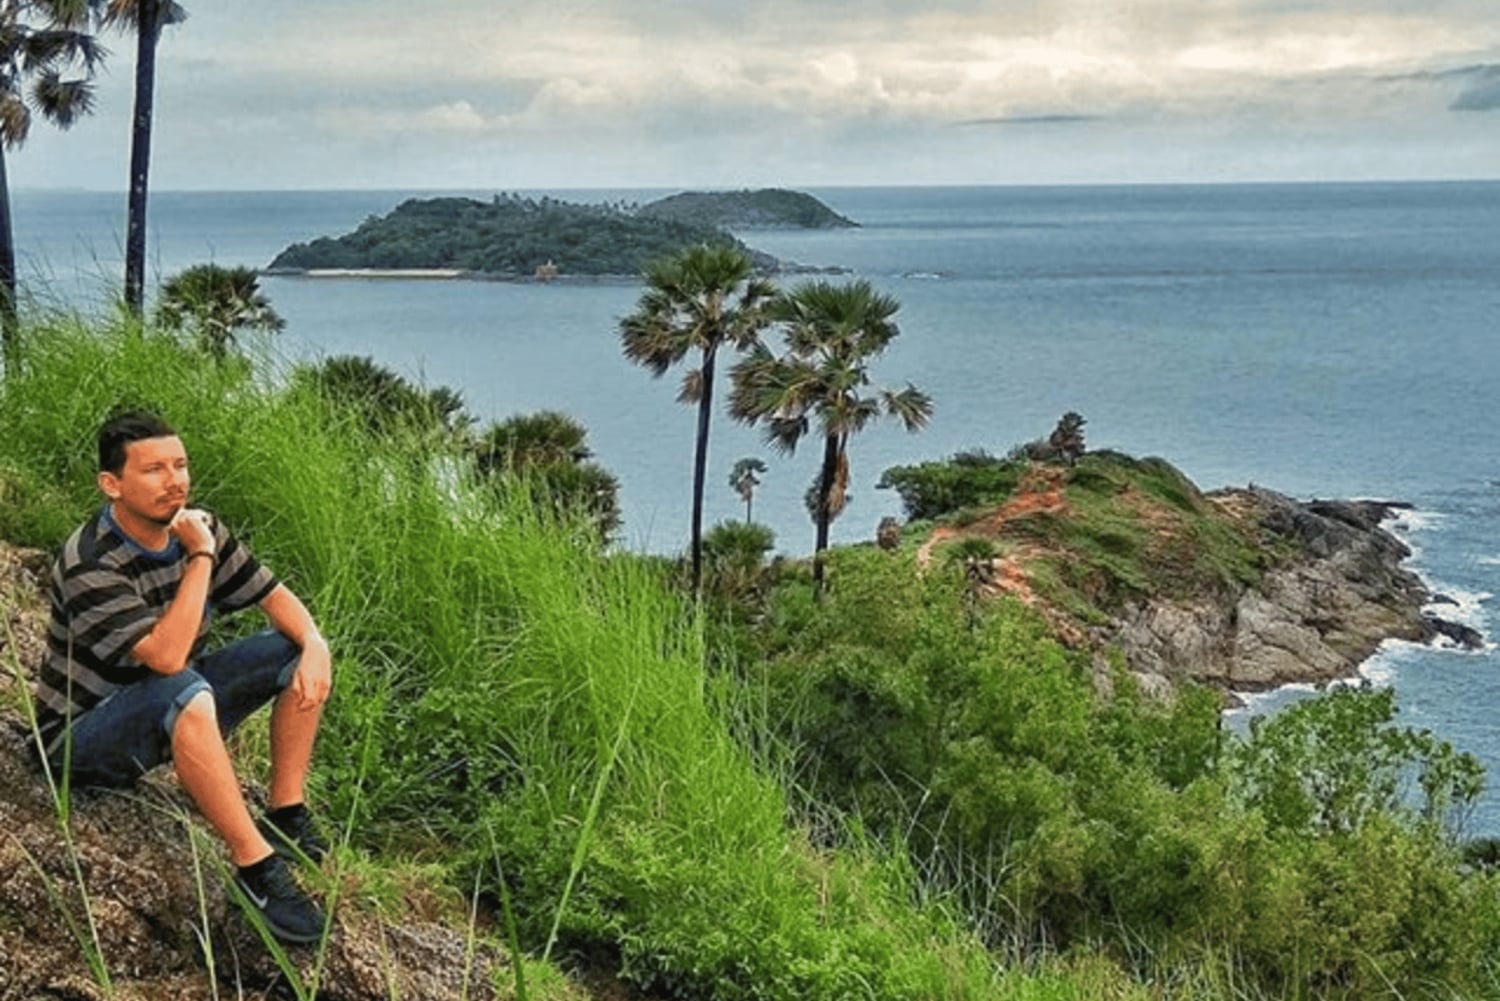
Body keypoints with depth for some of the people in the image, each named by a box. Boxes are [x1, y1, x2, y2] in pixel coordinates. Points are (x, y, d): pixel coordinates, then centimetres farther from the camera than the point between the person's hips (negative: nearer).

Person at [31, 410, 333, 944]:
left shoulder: (196, 528, -6)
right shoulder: (89, 565, -27)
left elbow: (275, 597, 2)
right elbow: (167, 657, -37)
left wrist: (315, 645, -19)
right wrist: (200, 557, -31)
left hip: (172, 713, 8)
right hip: (84, 737, -7)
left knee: (296, 652, -5)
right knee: (184, 691, -39)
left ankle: (286, 816, -6)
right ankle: (256, 866, -35)